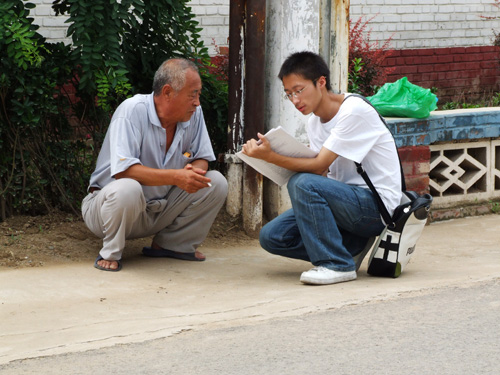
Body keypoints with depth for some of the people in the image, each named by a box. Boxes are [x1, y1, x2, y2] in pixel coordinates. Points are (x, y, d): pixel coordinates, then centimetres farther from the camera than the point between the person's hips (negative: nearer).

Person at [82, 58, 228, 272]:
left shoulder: (194, 114, -3)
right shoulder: (132, 110, -22)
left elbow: (201, 159, 4)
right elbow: (122, 170, -31)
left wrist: (194, 172, -22)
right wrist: (176, 177, -39)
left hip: (161, 210, 6)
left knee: (216, 183, -9)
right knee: (127, 189, -40)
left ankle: (171, 245, 5)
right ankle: (110, 253, -12)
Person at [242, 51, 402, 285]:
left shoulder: (354, 111, -17)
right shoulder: (314, 121, 9)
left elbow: (319, 167, -24)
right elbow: (323, 172, 7)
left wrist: (270, 156, -33)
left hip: (378, 206, -9)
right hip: (346, 200, 9)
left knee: (303, 183, -30)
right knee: (271, 237, -5)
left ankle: (336, 264, -20)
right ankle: (354, 246, 4)